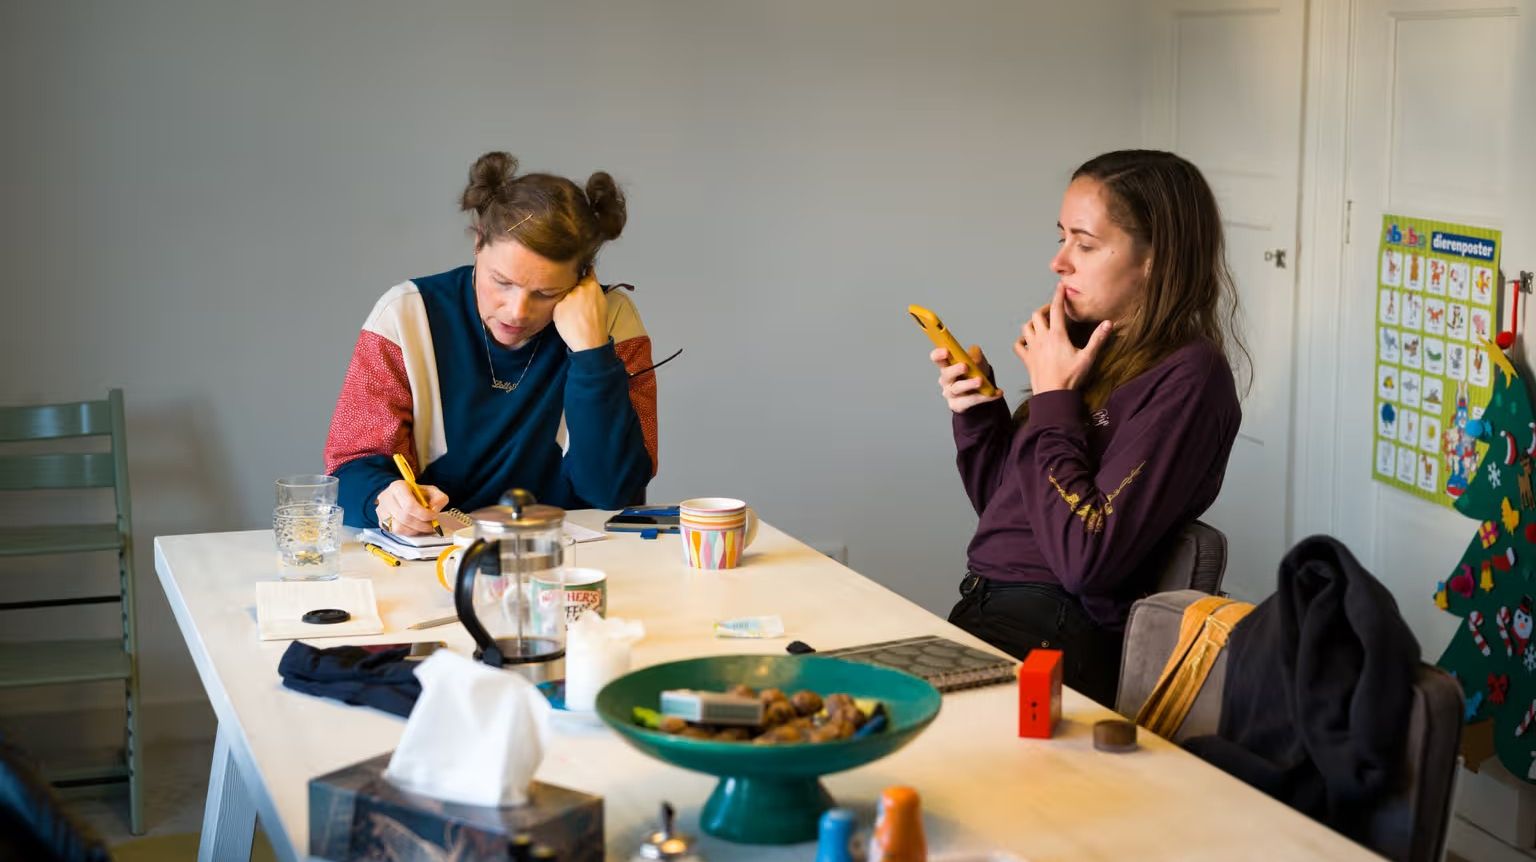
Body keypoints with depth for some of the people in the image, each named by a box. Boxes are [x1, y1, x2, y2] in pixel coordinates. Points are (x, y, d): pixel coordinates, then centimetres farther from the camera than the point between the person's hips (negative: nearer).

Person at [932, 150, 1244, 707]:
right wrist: (976, 411, 4)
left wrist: (1053, 400, -11)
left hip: (1053, 638, -8)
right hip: (983, 609, 8)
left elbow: (1085, 562, -20)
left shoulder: (1186, 377, -11)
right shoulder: (1095, 349, 13)